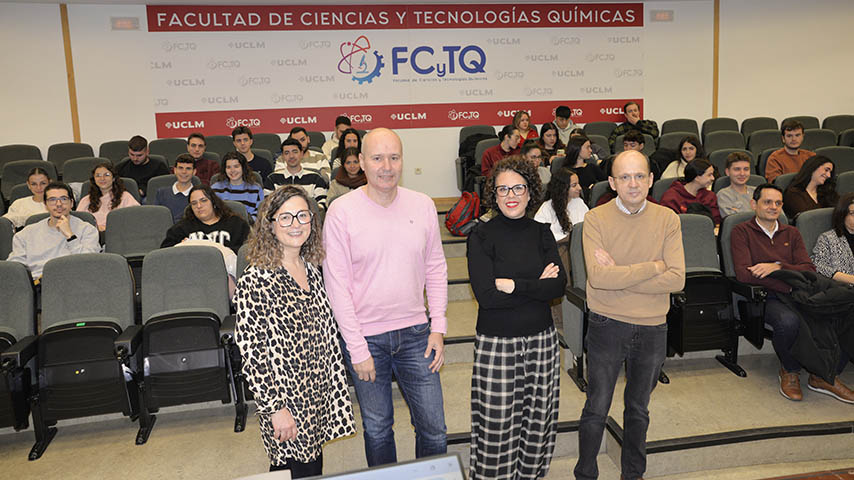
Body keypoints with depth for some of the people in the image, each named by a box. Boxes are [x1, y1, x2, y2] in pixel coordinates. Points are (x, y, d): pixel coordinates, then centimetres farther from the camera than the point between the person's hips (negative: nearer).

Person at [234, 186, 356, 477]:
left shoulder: (311, 270, 5)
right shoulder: (255, 281, -17)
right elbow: (250, 352, -17)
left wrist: (336, 391, 12)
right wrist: (274, 408, -16)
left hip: (318, 395, 6)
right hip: (285, 398, -6)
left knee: (315, 465, 17)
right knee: (298, 470, 4)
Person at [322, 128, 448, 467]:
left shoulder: (423, 205, -1)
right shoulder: (342, 211, -11)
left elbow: (436, 269, 7)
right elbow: (336, 285, -10)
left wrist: (438, 327, 1)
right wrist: (357, 349, -11)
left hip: (415, 333, 3)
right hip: (365, 337, -2)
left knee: (434, 430, 10)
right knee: (377, 430, 16)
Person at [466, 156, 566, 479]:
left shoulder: (542, 234, 6)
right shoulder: (481, 237, -6)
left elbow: (559, 285, -6)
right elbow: (486, 295, -17)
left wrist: (515, 285, -16)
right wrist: (538, 286, -11)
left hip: (541, 340, 4)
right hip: (496, 343, -4)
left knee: (538, 421, 13)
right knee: (497, 426, 3)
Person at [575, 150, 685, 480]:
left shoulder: (667, 220, -3)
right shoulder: (596, 219, -10)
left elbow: (677, 279, -14)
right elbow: (597, 277, -23)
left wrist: (619, 276, -19)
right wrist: (653, 267, -17)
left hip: (653, 329, 3)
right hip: (607, 326, -2)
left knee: (638, 409, 20)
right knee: (597, 409, 8)